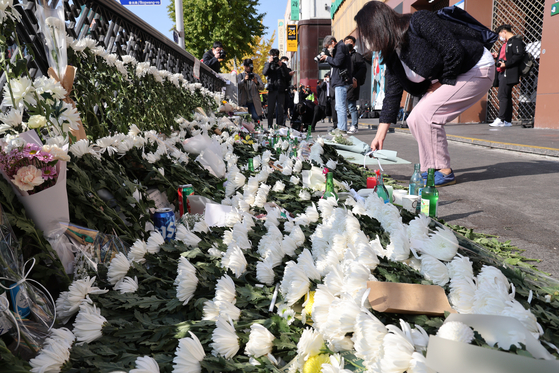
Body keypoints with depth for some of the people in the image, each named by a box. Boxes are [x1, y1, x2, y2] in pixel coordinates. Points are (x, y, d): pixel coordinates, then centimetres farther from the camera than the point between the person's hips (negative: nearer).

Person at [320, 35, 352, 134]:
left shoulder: (341, 47, -6)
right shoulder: (338, 48, 24)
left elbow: (337, 62, -17)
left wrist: (327, 58, -3)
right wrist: (328, 58, 7)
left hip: (341, 82, -11)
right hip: (339, 82, 11)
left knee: (340, 106, -12)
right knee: (339, 107, 14)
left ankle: (342, 129, -11)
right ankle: (340, 127, 19)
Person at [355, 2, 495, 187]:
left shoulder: (419, 22, -23)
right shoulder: (392, 53, 1)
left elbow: (454, 53, -27)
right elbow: (392, 94, 2)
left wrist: (442, 83, -13)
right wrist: (380, 135, 1)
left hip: (477, 69, -8)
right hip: (445, 79, 8)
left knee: (425, 113, -20)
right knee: (415, 119, -3)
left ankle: (444, 172, -7)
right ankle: (430, 170, 8)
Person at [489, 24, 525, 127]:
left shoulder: (516, 40, -6)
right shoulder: (507, 43, 24)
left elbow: (519, 55, -17)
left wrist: (506, 64, -21)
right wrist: (497, 56, 18)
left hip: (509, 73, -10)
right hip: (503, 73, 10)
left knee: (502, 95, -15)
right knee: (506, 96, 8)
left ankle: (501, 119, -17)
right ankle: (507, 120, 10)